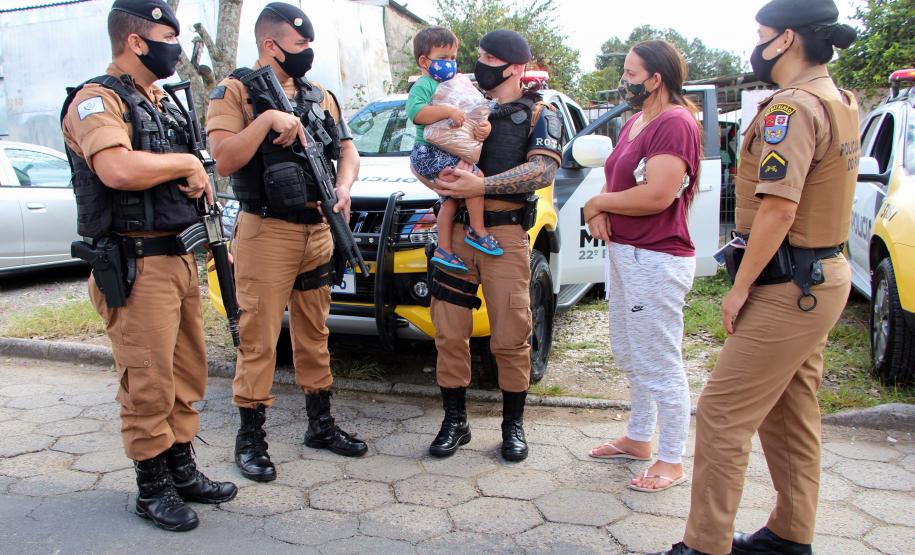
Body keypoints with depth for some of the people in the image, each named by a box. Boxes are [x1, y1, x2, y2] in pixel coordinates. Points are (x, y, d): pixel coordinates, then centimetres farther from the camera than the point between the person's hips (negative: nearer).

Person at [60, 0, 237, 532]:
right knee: (149, 384, -2)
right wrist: (186, 161, -15)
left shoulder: (164, 102, 18)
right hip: (136, 267, -8)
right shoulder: (97, 100, -10)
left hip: (181, 257, 9)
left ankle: (182, 469, 27)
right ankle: (152, 487, 14)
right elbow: (118, 170, -29)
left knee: (189, 373, 13)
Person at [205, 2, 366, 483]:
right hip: (266, 232, -6)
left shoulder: (319, 95, 14)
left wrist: (344, 186, -6)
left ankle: (321, 424, 26)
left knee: (314, 333, 14)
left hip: (318, 231, 6)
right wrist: (268, 119, -22)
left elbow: (347, 150, 14)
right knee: (259, 339, -1)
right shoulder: (234, 91, -3)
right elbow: (224, 160, -15)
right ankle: (250, 438, 12)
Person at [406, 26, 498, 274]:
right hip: (429, 153, -10)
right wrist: (448, 111, -29)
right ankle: (478, 231, -11)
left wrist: (484, 126, -4)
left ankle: (444, 251, 21)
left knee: (450, 200, 13)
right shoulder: (424, 85, -8)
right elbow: (415, 112, -27)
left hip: (445, 154, 10)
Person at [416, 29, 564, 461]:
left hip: (504, 236, -3)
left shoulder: (538, 116, 5)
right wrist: (434, 178, -9)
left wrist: (480, 186, -21)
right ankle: (454, 422, 19)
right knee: (449, 335, 4)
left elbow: (543, 171, -12)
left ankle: (513, 425, 19)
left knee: (510, 337, 1)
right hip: (455, 230, 4)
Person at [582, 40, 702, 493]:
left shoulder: (675, 123, -15)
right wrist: (601, 212, -4)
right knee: (629, 355, 20)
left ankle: (671, 461, 15)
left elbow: (657, 195, -24)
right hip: (624, 252, 11)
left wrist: (598, 202, -11)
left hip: (657, 260, -11)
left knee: (661, 366, 0)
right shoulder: (635, 122, 16)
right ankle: (639, 439, 37)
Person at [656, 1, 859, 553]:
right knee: (791, 414, 18)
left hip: (790, 287, -10)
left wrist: (740, 287, -17)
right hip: (823, 275, 10)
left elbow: (778, 209, -23)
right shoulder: (839, 102, 14)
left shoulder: (792, 107, -18)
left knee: (723, 414, -5)